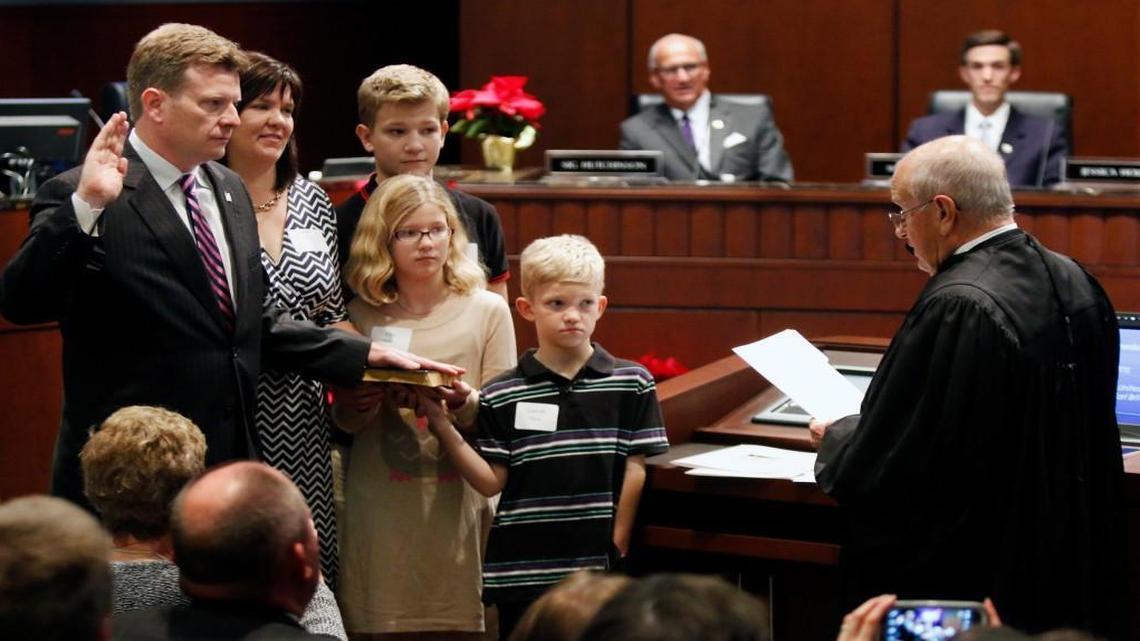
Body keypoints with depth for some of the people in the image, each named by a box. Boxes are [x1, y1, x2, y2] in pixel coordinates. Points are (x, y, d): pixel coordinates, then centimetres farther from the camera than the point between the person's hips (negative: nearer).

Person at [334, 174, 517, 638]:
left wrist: (463, 403, -18)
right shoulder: (363, 316, 6)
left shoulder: (487, 310, 3)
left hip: (457, 499, -1)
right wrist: (376, 398, -16)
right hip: (380, 500, 1)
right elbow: (344, 420, 5)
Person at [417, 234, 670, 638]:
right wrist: (443, 428, -8)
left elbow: (637, 471, 2)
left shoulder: (632, 385, 2)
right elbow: (492, 482, 1)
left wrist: (619, 545, -3)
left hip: (601, 572, -1)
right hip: (522, 572, 1)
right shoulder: (501, 397, 3)